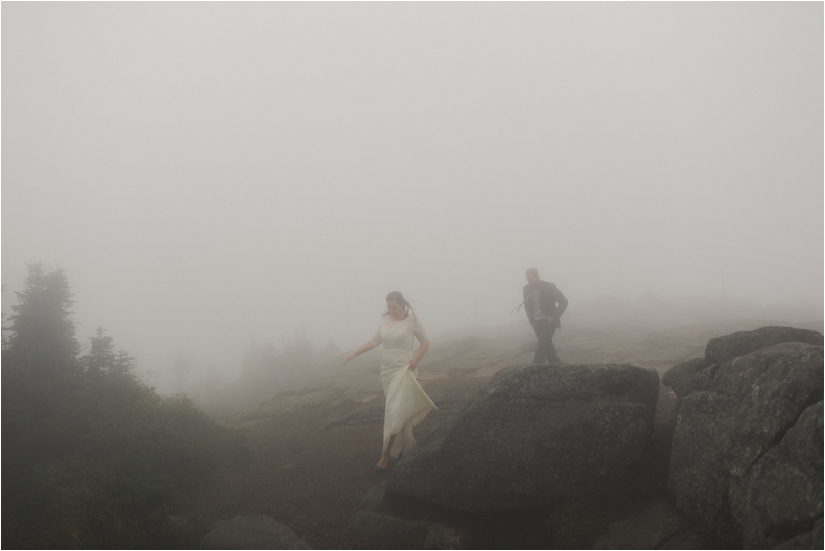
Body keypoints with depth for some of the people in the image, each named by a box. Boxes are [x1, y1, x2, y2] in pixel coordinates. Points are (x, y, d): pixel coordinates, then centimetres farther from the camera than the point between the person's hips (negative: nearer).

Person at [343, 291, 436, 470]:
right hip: (387, 369, 5)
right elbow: (375, 341, 12)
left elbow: (425, 341, 3)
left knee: (396, 410, -10)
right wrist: (355, 353, 5)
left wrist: (416, 359, -11)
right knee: (391, 409, 10)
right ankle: (406, 444, 27)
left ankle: (386, 454, -4)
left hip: (403, 370, -5)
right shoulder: (385, 319, 4)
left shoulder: (411, 319, -6)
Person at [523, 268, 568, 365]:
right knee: (547, 346, 8)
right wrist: (531, 319, 5)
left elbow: (564, 302, -10)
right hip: (536, 323, 5)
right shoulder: (526, 288, 0)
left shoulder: (549, 287, -14)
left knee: (542, 345, -16)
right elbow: (527, 305, 17)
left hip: (548, 321, -5)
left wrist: (554, 317, -14)